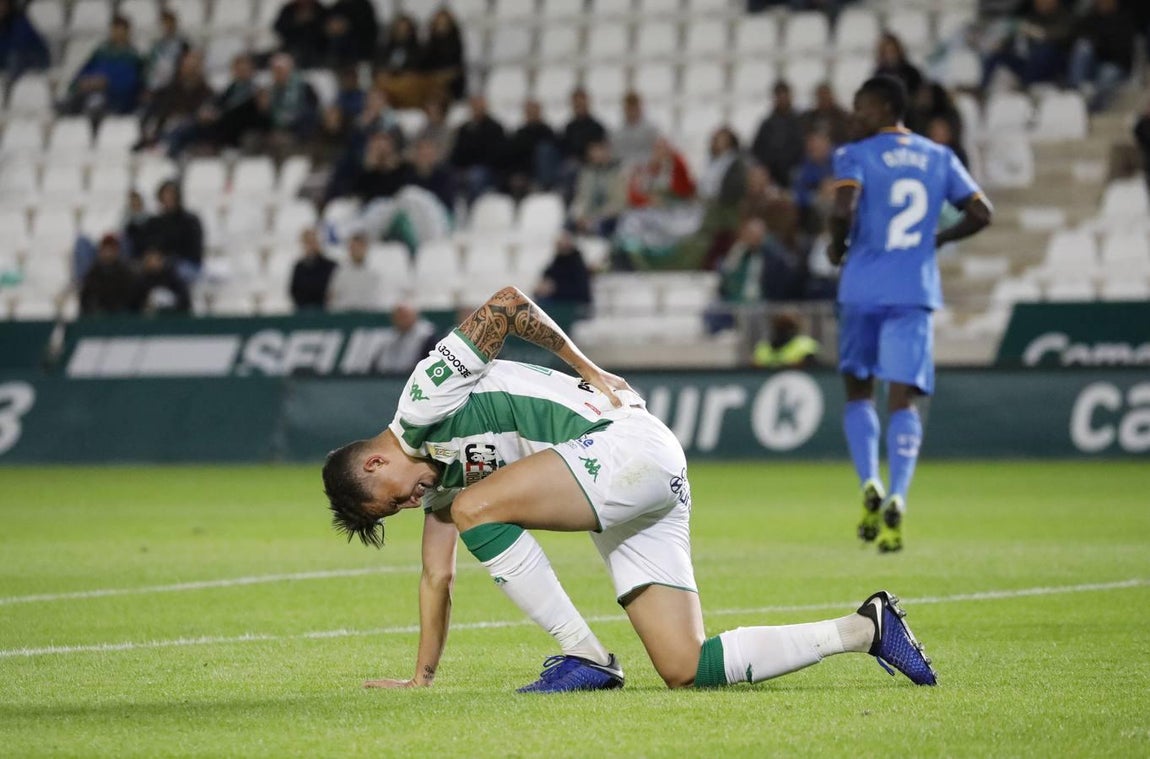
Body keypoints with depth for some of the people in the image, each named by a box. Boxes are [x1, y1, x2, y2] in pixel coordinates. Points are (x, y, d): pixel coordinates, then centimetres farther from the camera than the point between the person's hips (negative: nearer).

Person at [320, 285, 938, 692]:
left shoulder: (422, 402, -5)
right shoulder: (438, 475, 23)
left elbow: (506, 304, -9)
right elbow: (437, 576, 27)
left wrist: (586, 369, -5)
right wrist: (420, 678, 24)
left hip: (629, 444, -10)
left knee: (475, 508, -19)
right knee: (686, 672, -2)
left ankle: (586, 657, -17)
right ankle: (862, 628, 4)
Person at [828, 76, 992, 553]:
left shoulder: (855, 156, -1)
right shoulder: (938, 158, 11)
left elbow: (842, 210, -18)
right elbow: (980, 214, 8)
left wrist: (837, 247, 1)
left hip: (863, 288, -2)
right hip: (915, 291, 2)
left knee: (859, 390, 15)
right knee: (903, 399, -2)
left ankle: (870, 486, -5)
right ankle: (896, 499, -21)